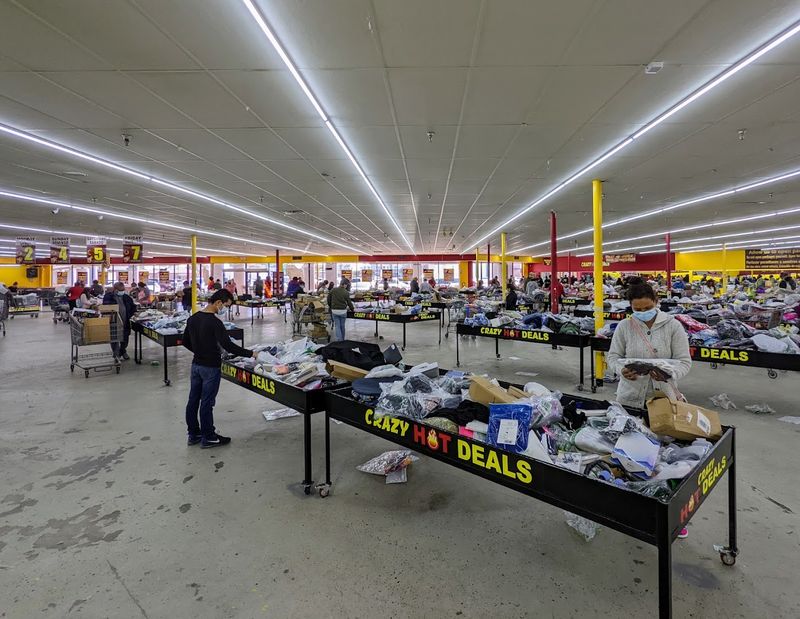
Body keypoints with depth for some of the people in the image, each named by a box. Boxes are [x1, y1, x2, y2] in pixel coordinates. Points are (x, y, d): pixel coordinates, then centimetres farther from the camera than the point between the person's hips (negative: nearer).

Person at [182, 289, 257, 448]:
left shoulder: (192, 318, 5)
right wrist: (251, 354, -22)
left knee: (193, 400, 14)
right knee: (207, 403, 1)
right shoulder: (214, 322, -21)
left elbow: (186, 342, 13)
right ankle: (208, 438, 13)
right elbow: (228, 345, -27)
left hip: (196, 365, 8)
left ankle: (193, 434, 27)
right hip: (210, 367, -8)